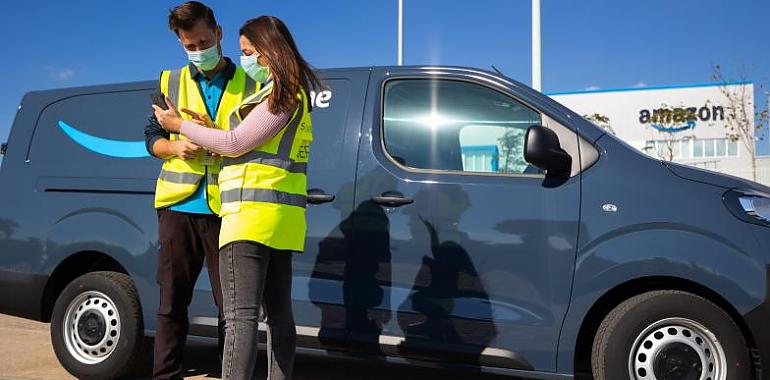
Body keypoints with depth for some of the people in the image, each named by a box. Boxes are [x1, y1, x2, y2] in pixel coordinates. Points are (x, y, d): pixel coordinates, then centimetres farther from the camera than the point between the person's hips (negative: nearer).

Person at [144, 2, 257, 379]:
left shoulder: (249, 85, 7)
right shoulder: (171, 82, 13)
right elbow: (151, 136, 15)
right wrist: (175, 147, -7)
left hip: (226, 208, -2)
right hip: (179, 206, 2)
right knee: (172, 300, 7)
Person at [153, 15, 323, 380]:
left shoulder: (281, 94, -7)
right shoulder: (290, 94, 22)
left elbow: (236, 144, -9)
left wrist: (180, 125, 2)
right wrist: (211, 130, 14)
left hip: (254, 213, -10)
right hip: (279, 216, 10)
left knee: (240, 314, -12)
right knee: (278, 312, 10)